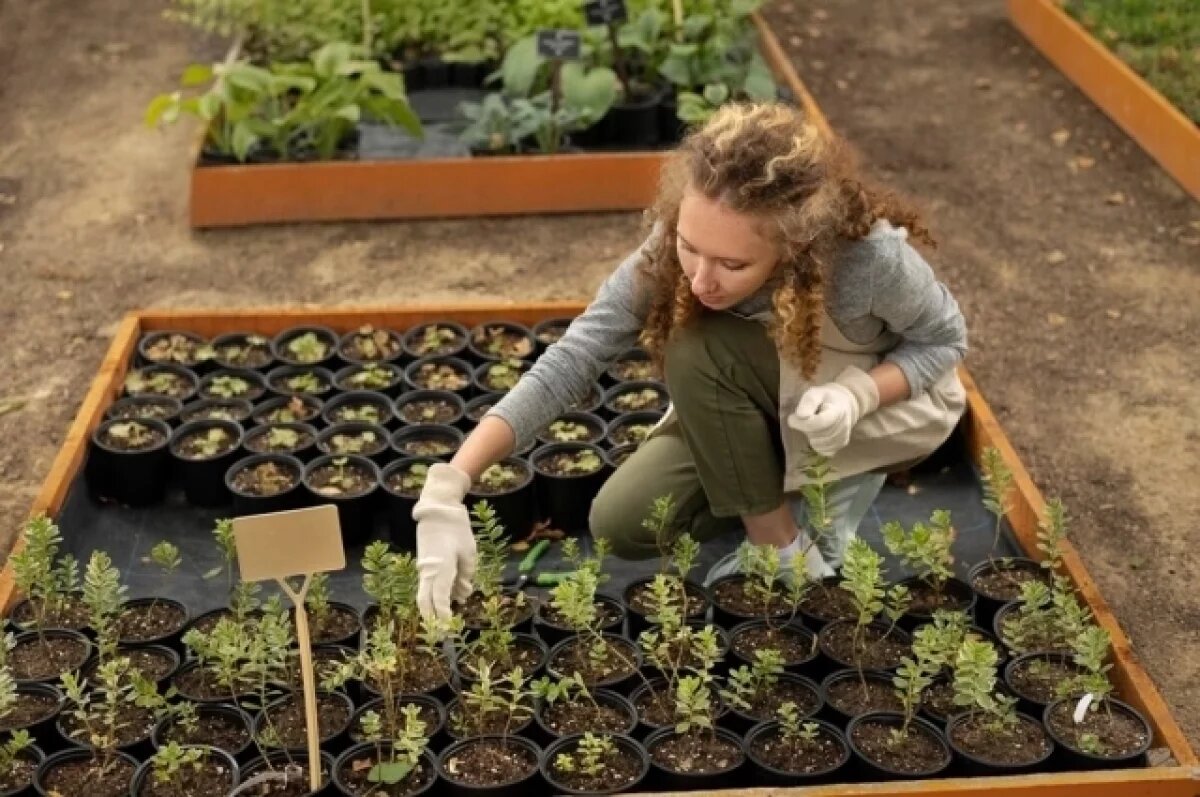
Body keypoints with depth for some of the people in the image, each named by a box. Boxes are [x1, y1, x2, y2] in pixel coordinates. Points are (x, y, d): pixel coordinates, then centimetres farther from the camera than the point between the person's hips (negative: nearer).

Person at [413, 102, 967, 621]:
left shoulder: (870, 255, -37)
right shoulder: (672, 248, -29)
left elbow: (945, 340, -17)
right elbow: (568, 362, -32)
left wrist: (856, 391, -37)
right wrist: (447, 487, -43)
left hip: (896, 402, -4)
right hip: (768, 409, 4)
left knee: (699, 353, -30)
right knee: (621, 525, -12)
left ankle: (782, 547, -11)